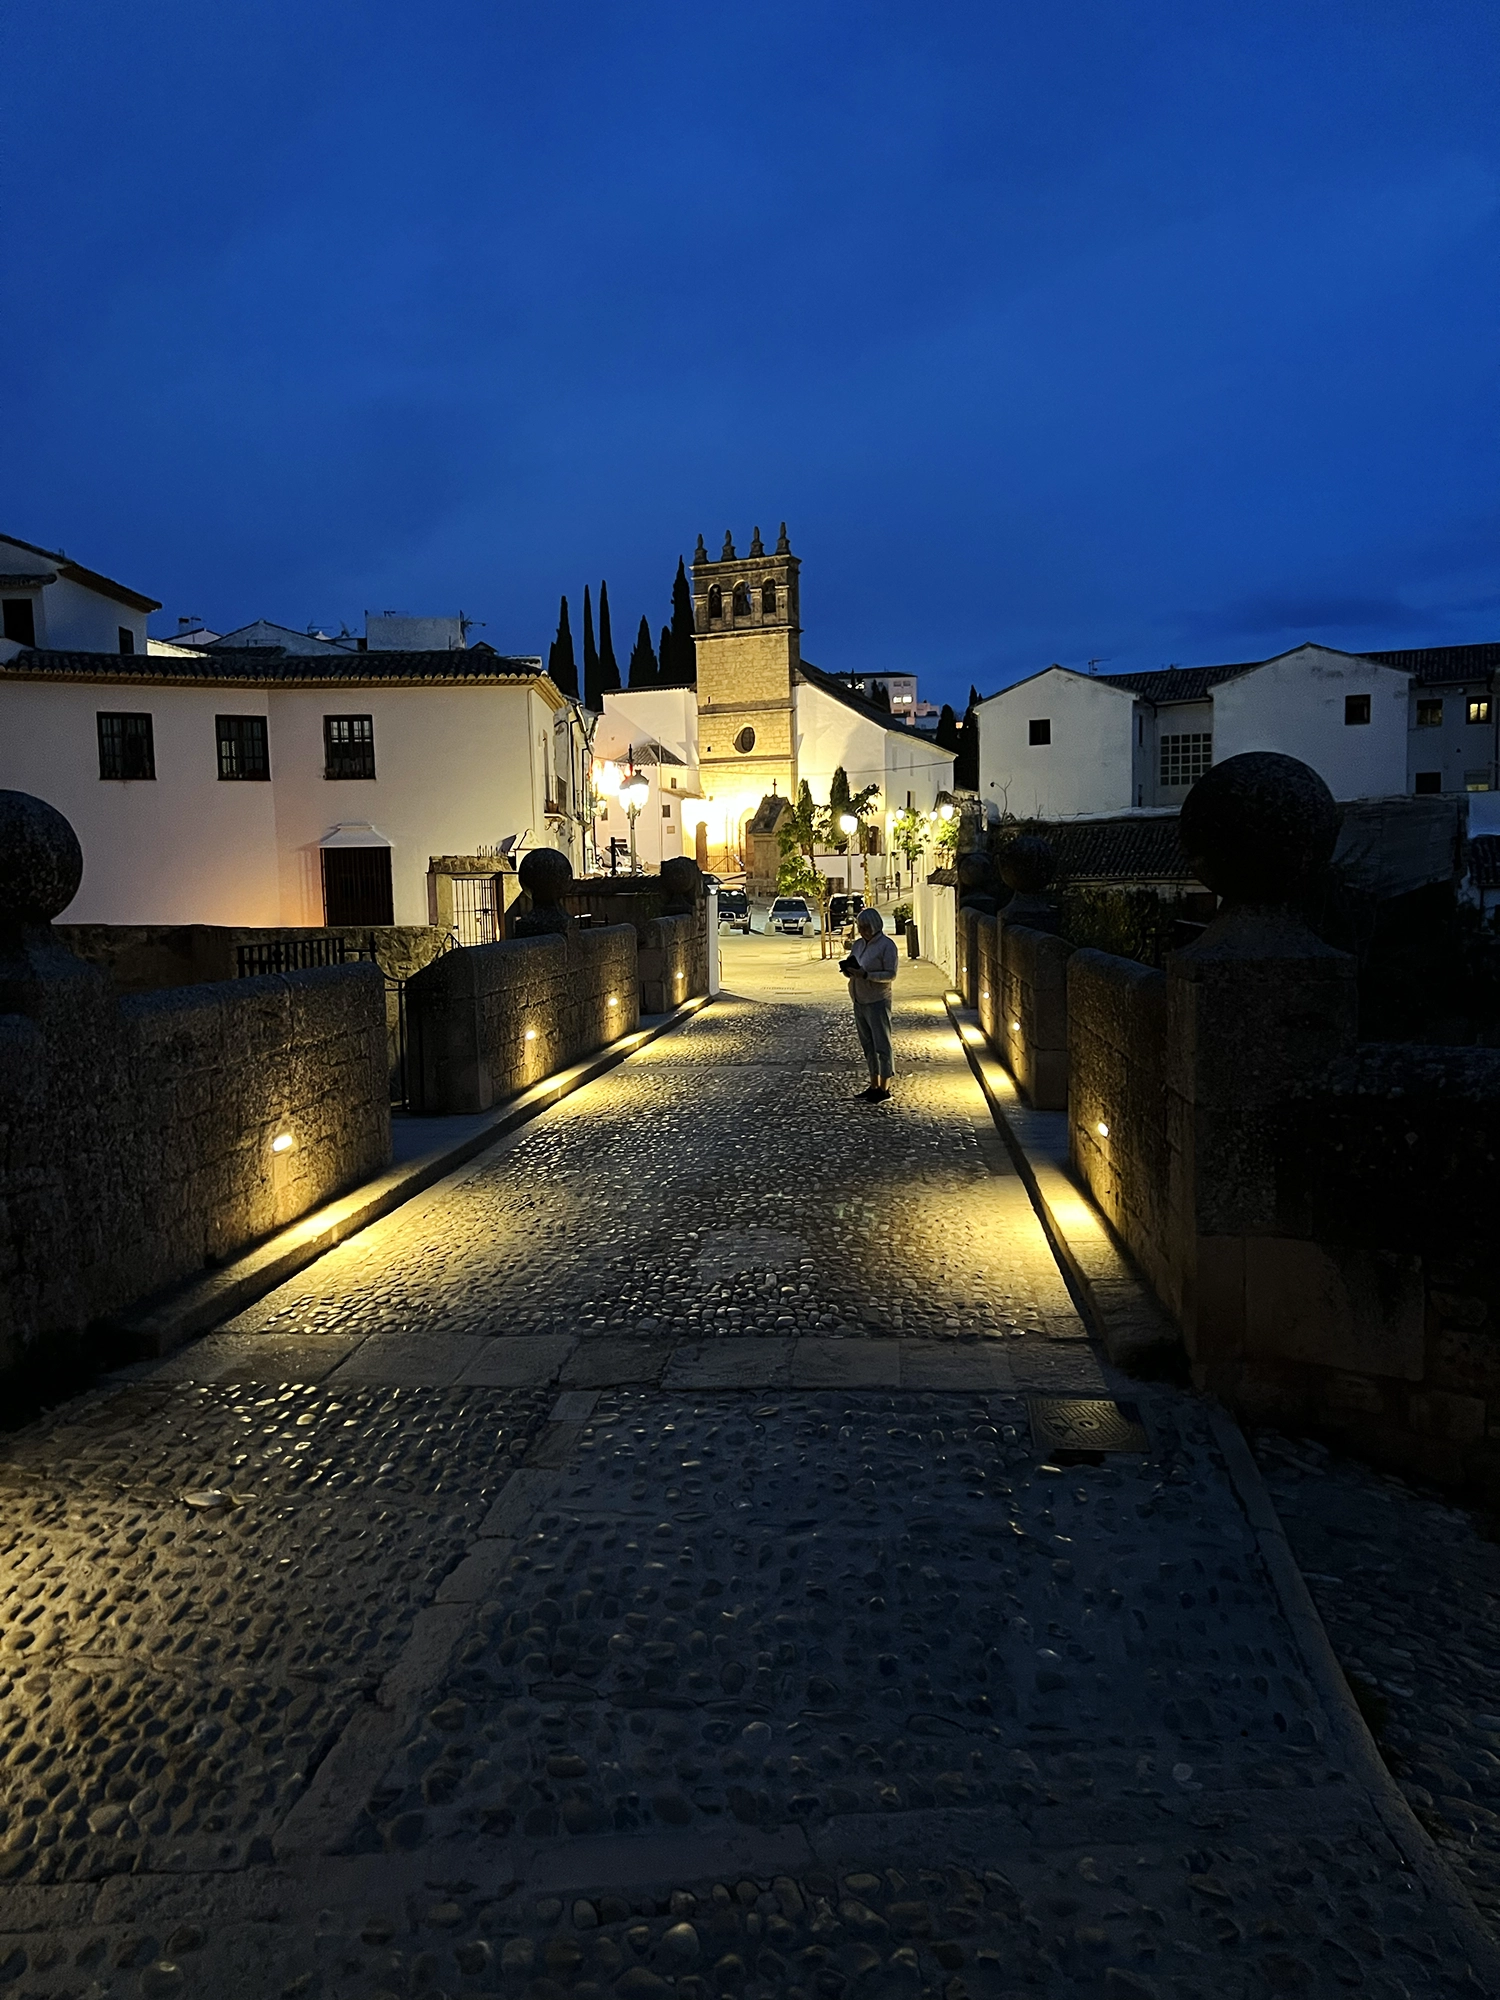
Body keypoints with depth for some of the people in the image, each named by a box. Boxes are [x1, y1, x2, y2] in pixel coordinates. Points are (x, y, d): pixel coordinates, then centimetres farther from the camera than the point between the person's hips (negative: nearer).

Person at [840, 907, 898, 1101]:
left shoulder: (887, 945, -9)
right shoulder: (857, 944, 12)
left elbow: (891, 974, -14)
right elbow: (851, 968, 20)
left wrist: (865, 974, -23)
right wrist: (847, 970, -4)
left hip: (878, 1002, -7)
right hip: (859, 1001, 8)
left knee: (882, 1045, -2)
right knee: (868, 1045, 12)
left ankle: (884, 1088, 3)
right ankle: (874, 1085, 20)